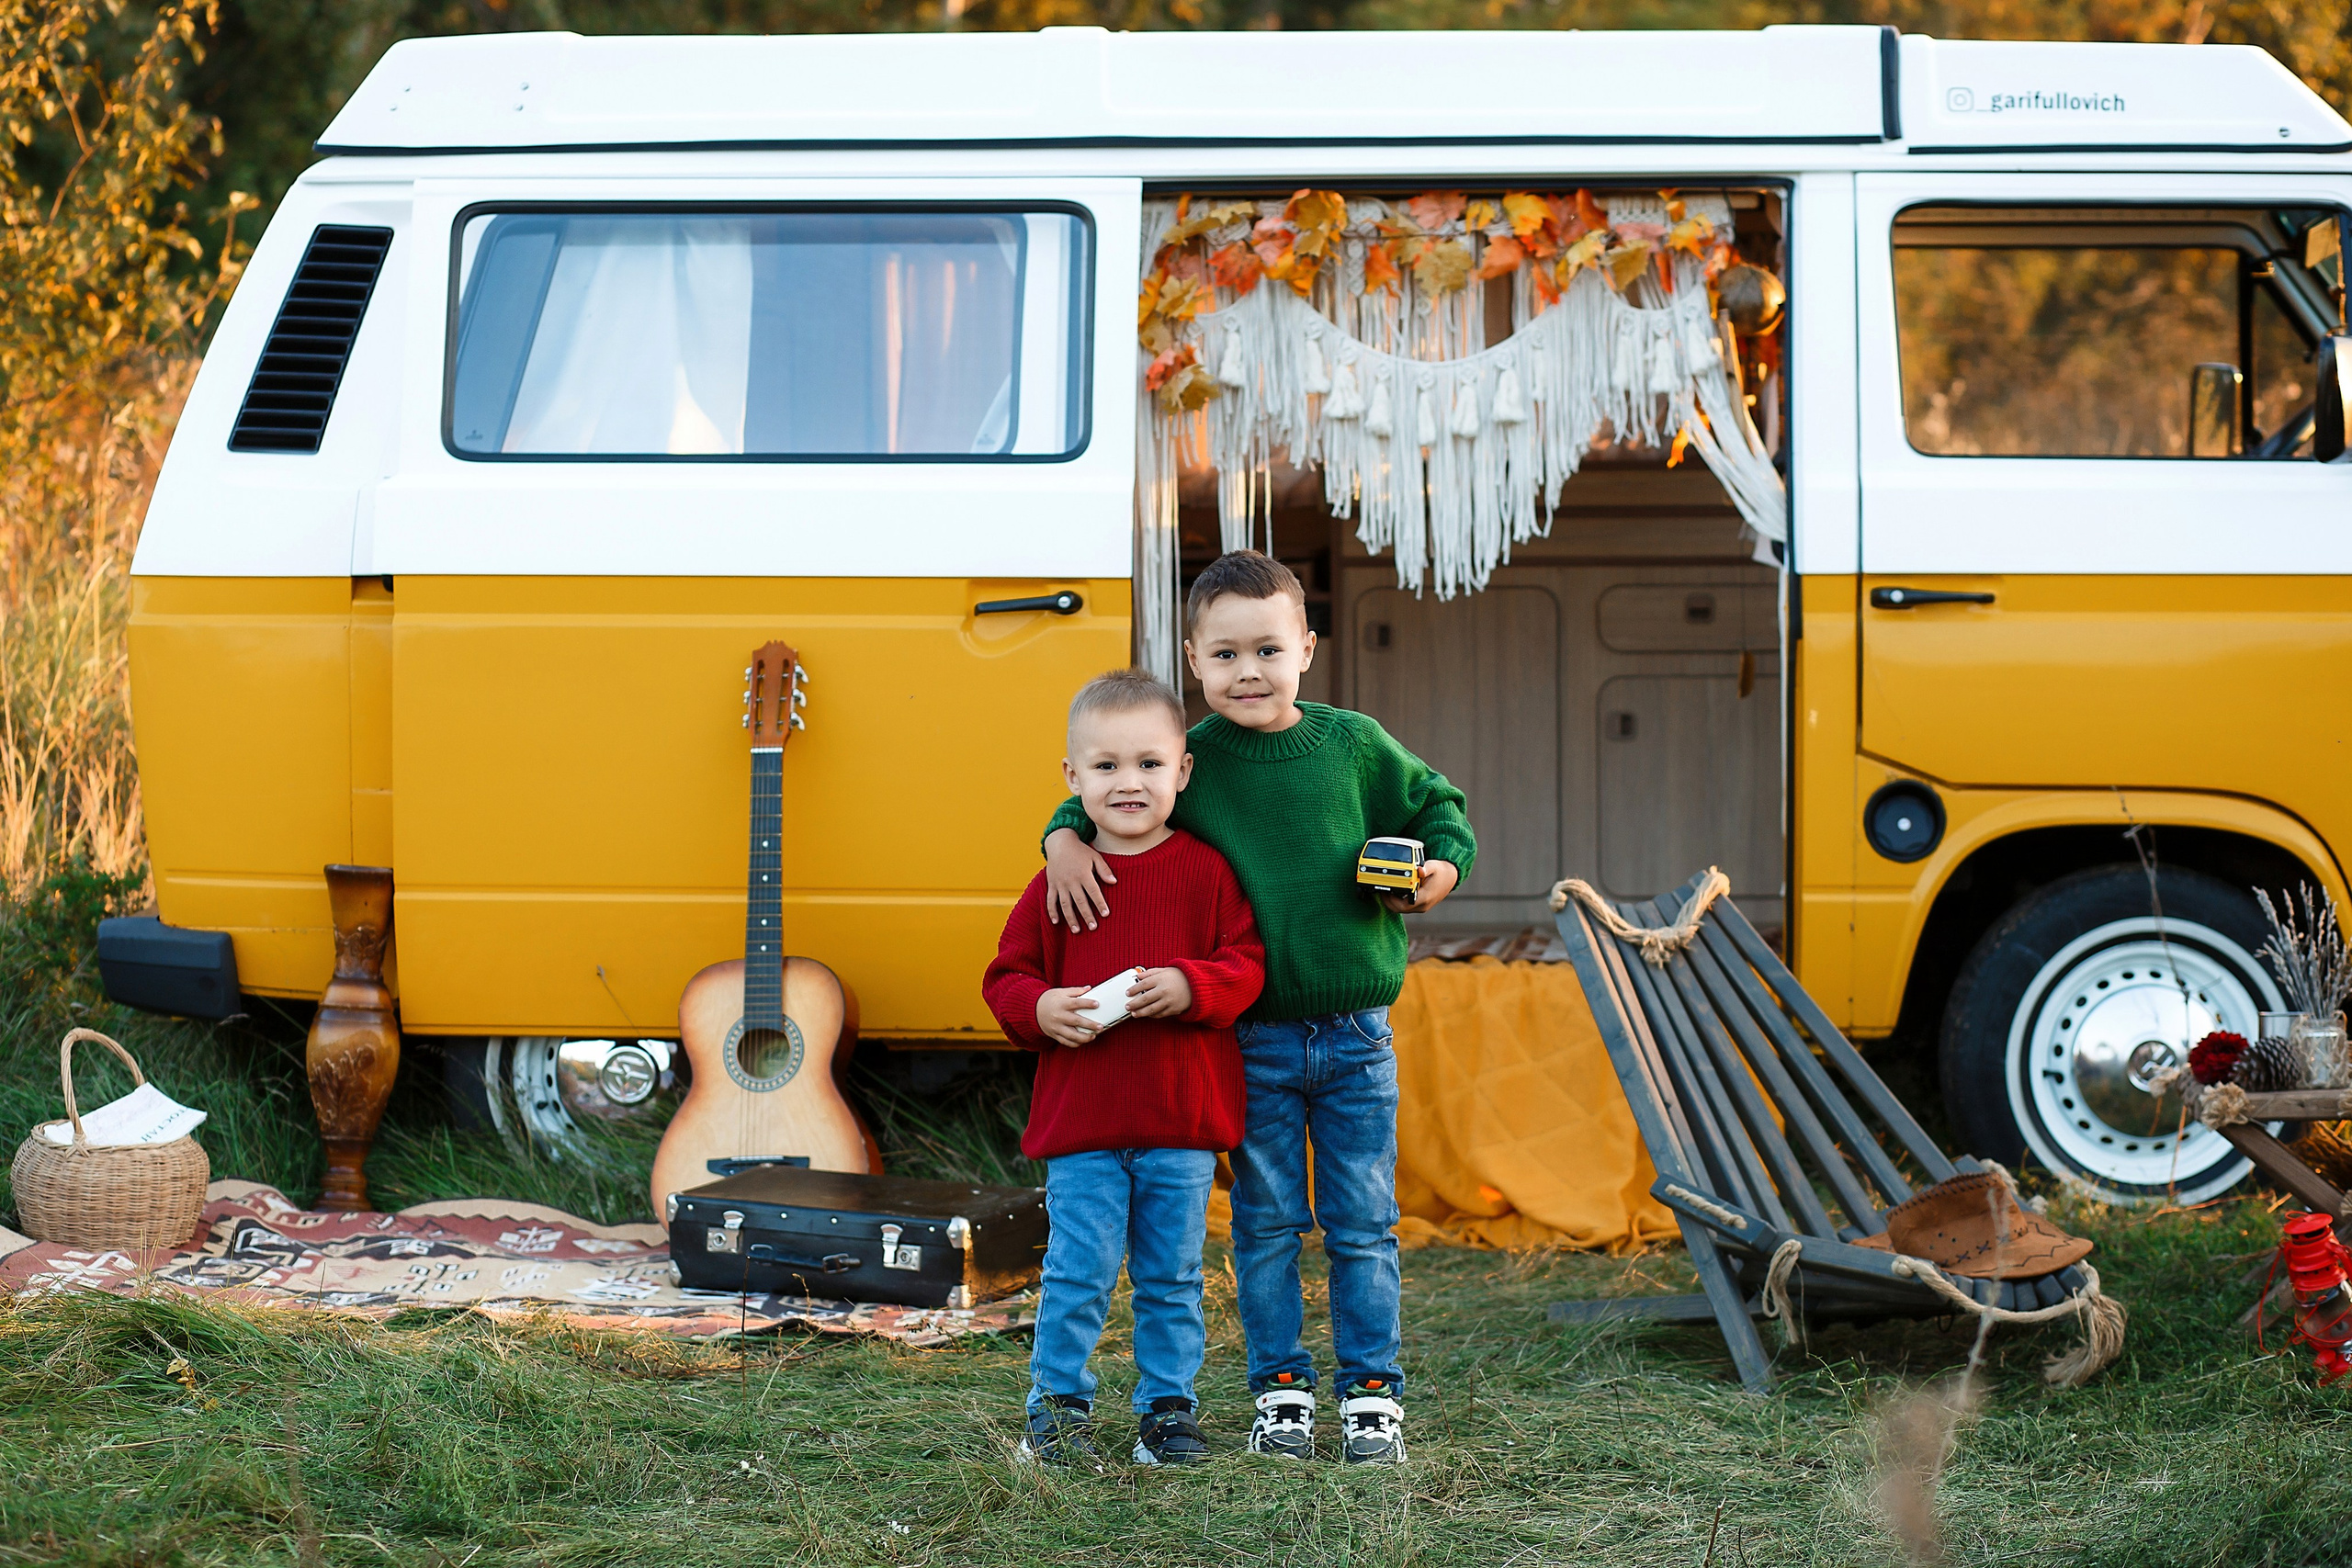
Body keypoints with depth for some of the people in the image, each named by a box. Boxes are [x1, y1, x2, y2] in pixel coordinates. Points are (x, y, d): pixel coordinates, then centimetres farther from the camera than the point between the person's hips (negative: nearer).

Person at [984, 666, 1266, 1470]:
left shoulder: (1207, 871, 0)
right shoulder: (1060, 882, 2)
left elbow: (1247, 966, -1)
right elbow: (1006, 975, 8)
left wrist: (1189, 986, -19)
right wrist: (1041, 1009, -12)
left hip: (1182, 1120, 0)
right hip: (1080, 1124, 0)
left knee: (1172, 1277, 9)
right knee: (1077, 1272, -2)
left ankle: (1167, 1409, 20)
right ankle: (1058, 1406, 9)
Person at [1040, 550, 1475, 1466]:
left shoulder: (1353, 745, -2)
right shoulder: (1191, 758, -3)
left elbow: (1435, 806, 12)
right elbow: (1105, 799, 10)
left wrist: (1443, 867, -6)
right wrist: (1066, 838, -10)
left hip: (1355, 1037, 0)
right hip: (1252, 1039, 0)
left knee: (1363, 1226, 6)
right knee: (1266, 1225, 7)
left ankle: (1372, 1394, 14)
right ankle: (1280, 1391, 18)